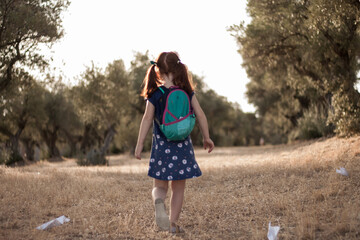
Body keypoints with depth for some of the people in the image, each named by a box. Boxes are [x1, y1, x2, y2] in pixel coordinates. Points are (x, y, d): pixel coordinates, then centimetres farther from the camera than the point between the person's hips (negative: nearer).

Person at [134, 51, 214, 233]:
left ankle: (159, 203, -25)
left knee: (160, 186, 8)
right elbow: (200, 115, 2)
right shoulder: (187, 92, 0)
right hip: (182, 146, 1)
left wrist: (139, 144, -1)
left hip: (161, 146, -1)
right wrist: (206, 138, 13)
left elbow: (147, 120, -6)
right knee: (178, 188, 12)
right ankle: (173, 223, 12)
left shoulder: (154, 95, -4)